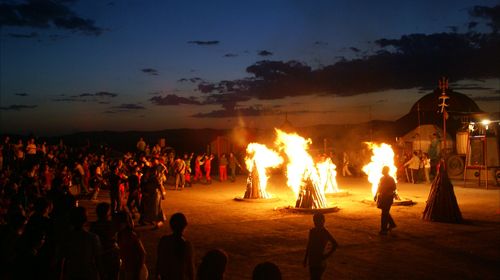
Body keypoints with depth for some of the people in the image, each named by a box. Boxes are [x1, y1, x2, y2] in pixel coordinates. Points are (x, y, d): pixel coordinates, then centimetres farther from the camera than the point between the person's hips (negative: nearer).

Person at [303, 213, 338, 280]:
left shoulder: (325, 232, -12)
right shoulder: (312, 231, 5)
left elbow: (335, 244, -9)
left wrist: (327, 255, -9)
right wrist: (305, 259, 15)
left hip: (320, 261, -6)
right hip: (312, 261, 6)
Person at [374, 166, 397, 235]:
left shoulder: (391, 179, -11)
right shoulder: (382, 178, 11)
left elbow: (394, 188, -14)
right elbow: (379, 187, 17)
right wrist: (376, 195, 14)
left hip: (388, 198, -8)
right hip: (382, 197, 8)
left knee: (384, 213, -6)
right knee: (385, 212, 18)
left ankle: (383, 229, -1)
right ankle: (392, 224, 36)